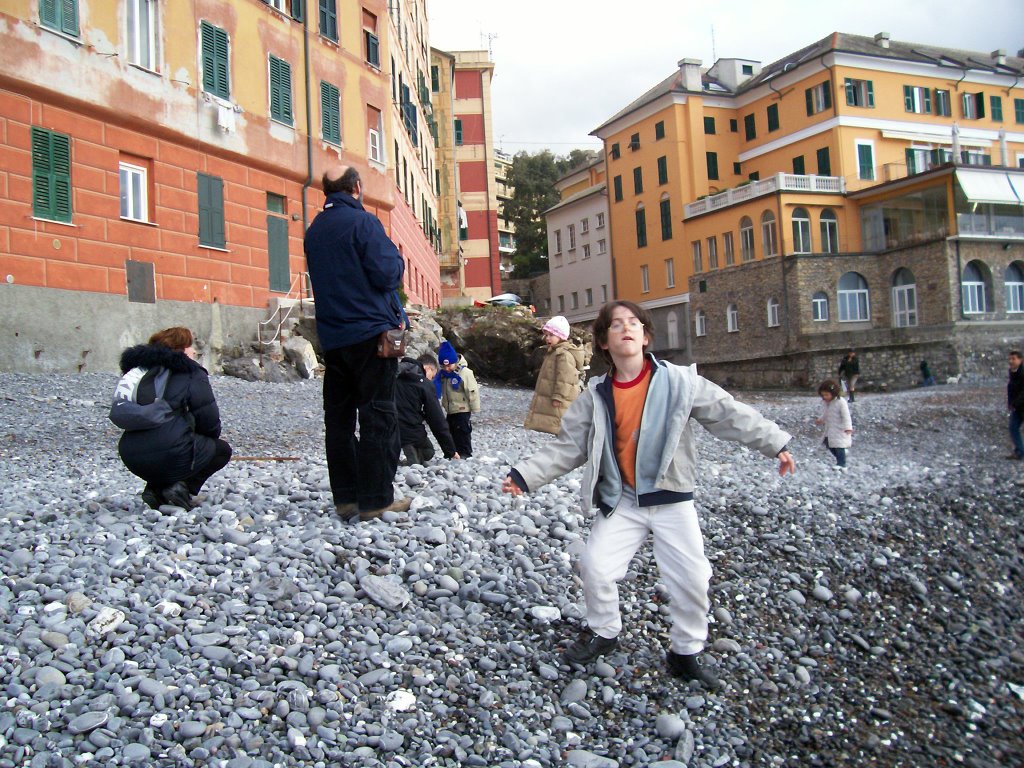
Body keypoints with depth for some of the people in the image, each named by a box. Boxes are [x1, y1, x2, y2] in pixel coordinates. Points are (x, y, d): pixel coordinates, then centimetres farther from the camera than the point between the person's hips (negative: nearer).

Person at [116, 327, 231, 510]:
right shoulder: (192, 374, 1)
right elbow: (210, 423, -2)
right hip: (170, 456, -7)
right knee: (222, 449, 19)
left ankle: (155, 488, 12)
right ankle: (183, 487, -3)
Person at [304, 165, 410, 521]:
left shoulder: (314, 230, 14)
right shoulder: (362, 222, -9)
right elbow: (387, 274, -15)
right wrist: (397, 258, 5)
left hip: (332, 337, 7)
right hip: (370, 332, -7)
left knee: (338, 417, 9)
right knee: (378, 416, -3)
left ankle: (345, 498, 13)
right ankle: (375, 499, -4)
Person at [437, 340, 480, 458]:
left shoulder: (464, 373, -18)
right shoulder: (443, 374, 3)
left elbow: (473, 392, -16)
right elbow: (438, 390, 18)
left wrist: (475, 408, -14)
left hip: (462, 410, -7)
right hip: (450, 411, 8)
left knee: (462, 433, -4)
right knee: (452, 433, 14)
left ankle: (465, 455, 3)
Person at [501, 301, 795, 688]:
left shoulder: (680, 381, -8)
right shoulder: (596, 395, -3)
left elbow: (731, 414, -4)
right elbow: (567, 447, 1)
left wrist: (775, 443, -6)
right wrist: (525, 475, -6)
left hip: (672, 500, -1)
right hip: (621, 501, 1)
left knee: (691, 578, -3)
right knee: (595, 566, -8)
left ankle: (685, 653, 22)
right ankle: (603, 631, 22)